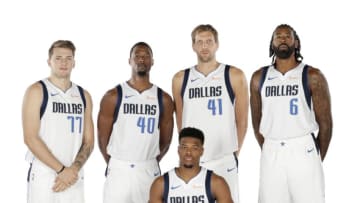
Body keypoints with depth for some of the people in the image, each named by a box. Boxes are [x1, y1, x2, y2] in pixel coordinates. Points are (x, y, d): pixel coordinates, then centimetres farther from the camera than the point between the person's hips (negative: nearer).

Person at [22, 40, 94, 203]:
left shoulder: (84, 96, 11)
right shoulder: (36, 91, -3)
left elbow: (88, 141, 9)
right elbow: (30, 138, -11)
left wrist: (74, 169, -8)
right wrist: (61, 170, -14)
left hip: (74, 177, 4)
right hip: (43, 176, -4)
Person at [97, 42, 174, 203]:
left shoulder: (164, 99, 4)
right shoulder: (113, 96, -3)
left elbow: (166, 140, 11)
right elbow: (103, 137, 3)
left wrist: (149, 164, 13)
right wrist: (114, 165, 9)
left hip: (149, 171, 2)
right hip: (119, 170, -2)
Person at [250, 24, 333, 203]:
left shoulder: (312, 76, -3)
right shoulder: (259, 78, 7)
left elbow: (325, 122, 1)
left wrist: (319, 158, 5)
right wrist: (269, 152, 13)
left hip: (303, 150, -3)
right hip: (271, 152, 3)